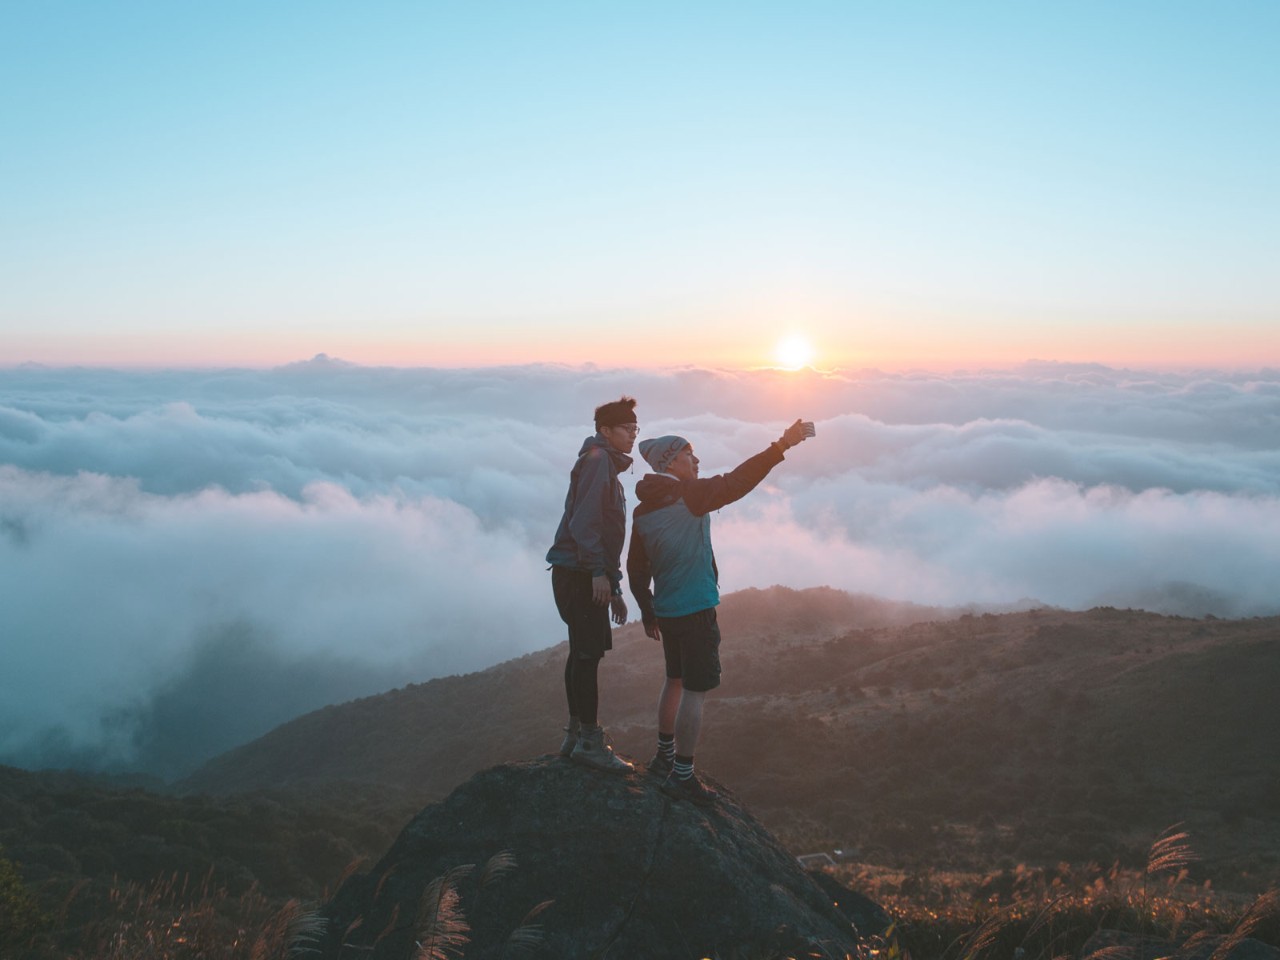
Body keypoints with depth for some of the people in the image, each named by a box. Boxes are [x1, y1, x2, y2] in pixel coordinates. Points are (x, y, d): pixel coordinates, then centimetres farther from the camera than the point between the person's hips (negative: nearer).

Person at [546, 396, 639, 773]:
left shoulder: (609, 467, 22)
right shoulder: (597, 459, -9)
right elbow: (584, 519, -20)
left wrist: (616, 590, 23)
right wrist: (598, 572, -24)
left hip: (588, 576, 10)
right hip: (579, 573, -10)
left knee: (584, 653, 13)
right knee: (588, 654, -8)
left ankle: (576, 735, 20)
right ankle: (589, 741, -4)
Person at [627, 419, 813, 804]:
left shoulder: (642, 511, 8)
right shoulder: (690, 495, -13)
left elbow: (636, 568, 13)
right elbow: (736, 481, -20)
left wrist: (647, 612, 22)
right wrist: (782, 445, -19)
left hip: (666, 611, 8)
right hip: (696, 610, -8)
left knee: (675, 681, 21)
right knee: (694, 691, -3)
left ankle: (664, 757, 30)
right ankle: (682, 775, -1)